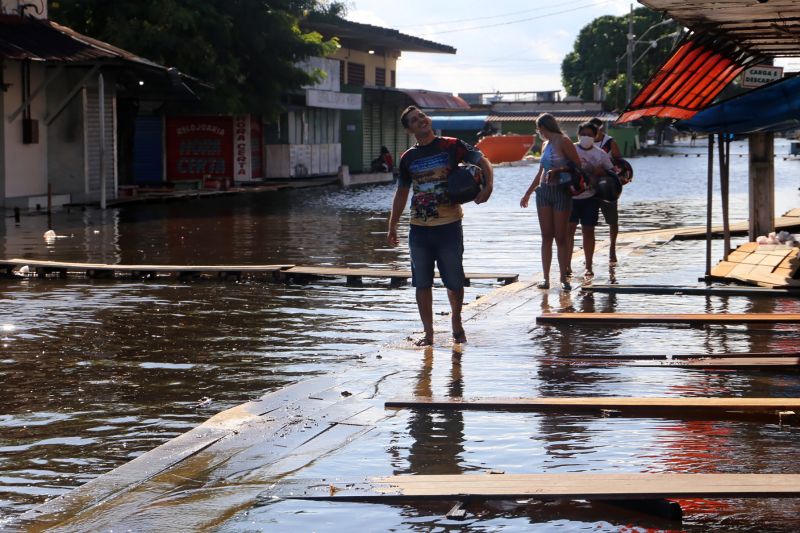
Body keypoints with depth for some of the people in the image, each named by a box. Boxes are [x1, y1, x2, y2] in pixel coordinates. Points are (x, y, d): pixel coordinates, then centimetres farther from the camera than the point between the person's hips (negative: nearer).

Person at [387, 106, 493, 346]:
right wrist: (392, 226, 13)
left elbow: (482, 161, 0)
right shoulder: (408, 158, 8)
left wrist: (487, 186, -19)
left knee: (454, 282, 4)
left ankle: (456, 322, 28)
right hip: (419, 228, 3)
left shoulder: (451, 146, -2)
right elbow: (401, 193, 17)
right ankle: (428, 333, 13)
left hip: (449, 225, -3)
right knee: (422, 284, 4)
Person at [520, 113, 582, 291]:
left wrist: (558, 171, -17)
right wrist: (527, 193, 25)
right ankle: (546, 278, 4)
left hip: (561, 191, -7)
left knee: (561, 237, -3)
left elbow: (577, 165, -9)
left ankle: (564, 278, 2)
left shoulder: (563, 142, -6)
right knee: (546, 236, 3)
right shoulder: (546, 145, 16)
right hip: (544, 191, 7)